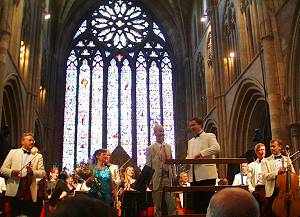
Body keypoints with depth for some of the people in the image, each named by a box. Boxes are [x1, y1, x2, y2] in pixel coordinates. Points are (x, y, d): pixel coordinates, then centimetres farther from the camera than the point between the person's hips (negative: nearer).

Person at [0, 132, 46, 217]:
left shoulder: (38, 156, 9)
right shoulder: (13, 152, 9)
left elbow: (43, 173, 3)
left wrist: (33, 172, -17)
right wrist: (11, 172, -15)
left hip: (29, 193, 0)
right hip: (14, 191, 0)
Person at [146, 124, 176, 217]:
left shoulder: (168, 147, 12)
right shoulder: (150, 148, -4)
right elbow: (148, 167, -5)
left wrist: (174, 176, 10)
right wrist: (150, 182, -9)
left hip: (168, 178, 4)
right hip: (157, 179, -4)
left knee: (172, 204, 4)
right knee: (157, 206, 5)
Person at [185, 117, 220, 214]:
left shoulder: (209, 136, 3)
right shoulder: (190, 141, 25)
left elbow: (216, 148, -14)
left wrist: (201, 153, -22)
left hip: (206, 175, -6)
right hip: (194, 177, 7)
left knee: (207, 202, -5)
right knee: (196, 203, 7)